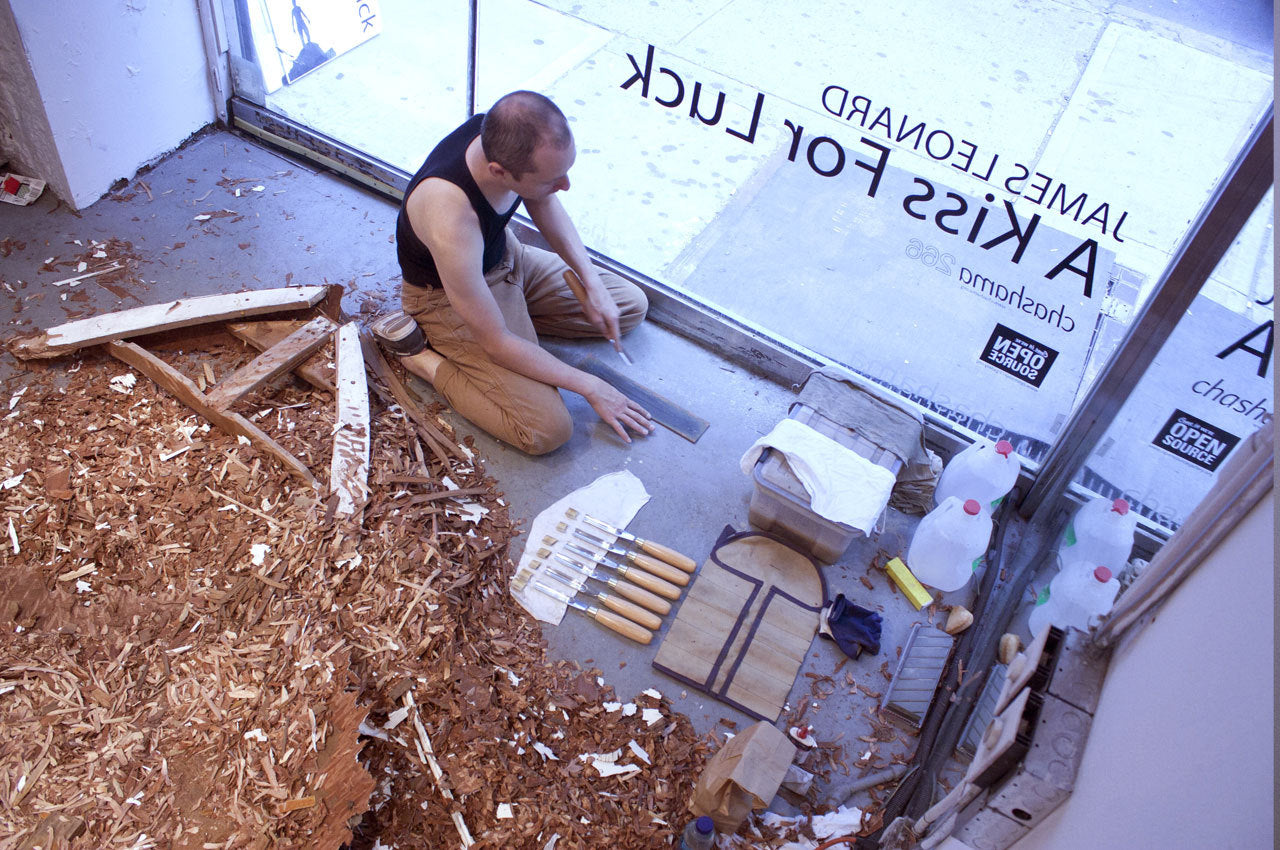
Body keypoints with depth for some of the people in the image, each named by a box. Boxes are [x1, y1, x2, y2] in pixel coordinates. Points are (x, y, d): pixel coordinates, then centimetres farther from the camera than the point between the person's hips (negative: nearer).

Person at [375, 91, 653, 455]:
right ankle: (420, 353, -3)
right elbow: (497, 344, -30)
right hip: (448, 298, -7)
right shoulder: (451, 222, -42)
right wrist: (589, 387, -21)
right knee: (548, 429, -19)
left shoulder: (505, 133, -24)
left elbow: (542, 203, 1)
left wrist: (590, 281, -7)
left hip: (507, 255, 7)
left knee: (633, 306, 10)